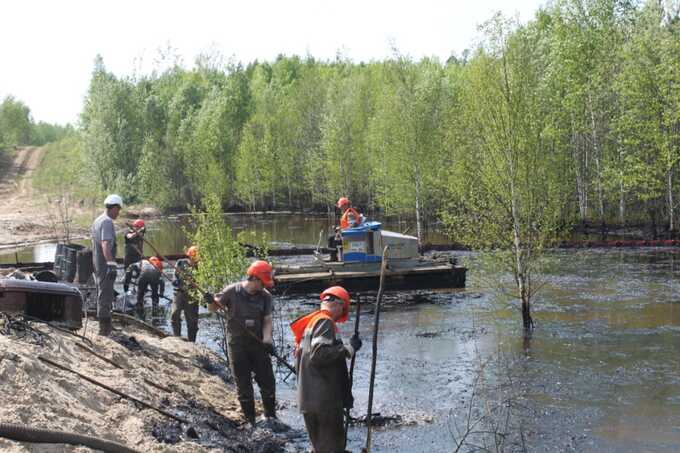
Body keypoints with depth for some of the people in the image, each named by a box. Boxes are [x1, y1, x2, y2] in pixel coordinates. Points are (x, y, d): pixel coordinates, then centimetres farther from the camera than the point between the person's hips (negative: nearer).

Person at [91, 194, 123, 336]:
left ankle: (105, 326, 28)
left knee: (101, 295, 18)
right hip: (106, 265, -10)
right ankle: (104, 328, -3)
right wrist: (111, 264, -28)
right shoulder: (107, 222, -16)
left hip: (97, 264, 10)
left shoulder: (97, 221, 15)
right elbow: (106, 246, -26)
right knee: (105, 296, -5)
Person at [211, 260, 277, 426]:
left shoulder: (265, 296, -2)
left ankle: (270, 416, 24)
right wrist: (211, 300, -22)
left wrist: (267, 339, -21)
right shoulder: (231, 291, -9)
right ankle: (250, 420, 17)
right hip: (237, 345, -2)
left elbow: (267, 321, -4)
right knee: (243, 384, 5)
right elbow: (212, 308, 1)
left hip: (257, 344, 2)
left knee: (268, 381, 5)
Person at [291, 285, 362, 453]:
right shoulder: (325, 322, -11)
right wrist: (349, 348, -16)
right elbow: (319, 354, -24)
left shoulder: (310, 322, 17)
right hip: (324, 399, -9)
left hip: (308, 398, 9)